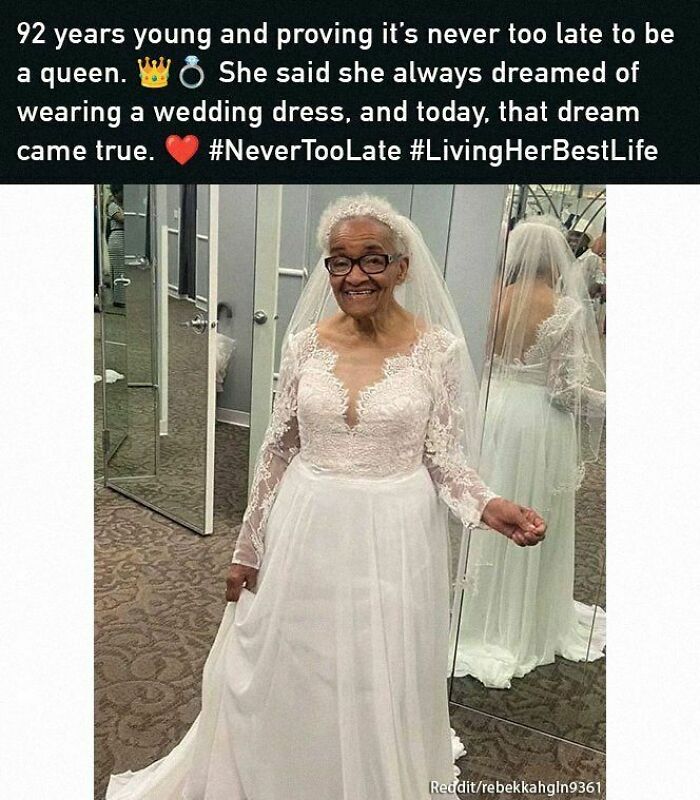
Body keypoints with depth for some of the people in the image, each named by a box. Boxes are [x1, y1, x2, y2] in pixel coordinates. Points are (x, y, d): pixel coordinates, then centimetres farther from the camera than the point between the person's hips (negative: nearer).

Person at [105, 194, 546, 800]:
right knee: (284, 678, 18)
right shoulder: (304, 344, -3)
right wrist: (248, 548, 7)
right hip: (306, 532, 2)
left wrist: (489, 506, -22)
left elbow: (444, 458, -3)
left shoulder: (439, 348, -9)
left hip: (393, 540, -2)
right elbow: (277, 449, 3)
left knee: (381, 687, 15)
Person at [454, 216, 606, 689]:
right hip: (541, 422, -3)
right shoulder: (567, 308, -16)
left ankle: (484, 617, 37)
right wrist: (605, 401, 1)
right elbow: (568, 389, -16)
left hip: (495, 413, 4)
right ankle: (529, 627, 34)